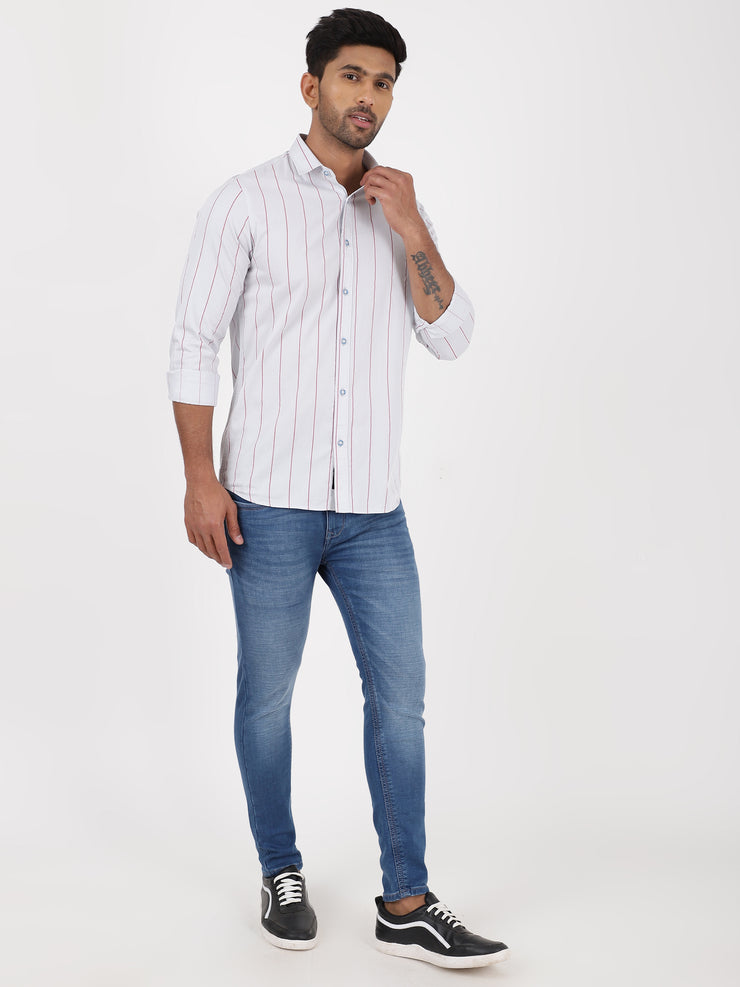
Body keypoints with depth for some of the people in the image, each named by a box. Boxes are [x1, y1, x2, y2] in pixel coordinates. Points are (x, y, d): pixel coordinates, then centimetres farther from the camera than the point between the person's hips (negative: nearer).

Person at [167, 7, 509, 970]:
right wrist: (200, 480, -11)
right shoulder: (247, 201, -2)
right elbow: (193, 344, -4)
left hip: (373, 507, 4)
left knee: (400, 695, 2)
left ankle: (406, 905, 11)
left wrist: (411, 229, -9)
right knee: (267, 696, 7)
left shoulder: (401, 212, 12)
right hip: (271, 502, -4)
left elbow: (452, 339, 2)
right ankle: (282, 875, 26)